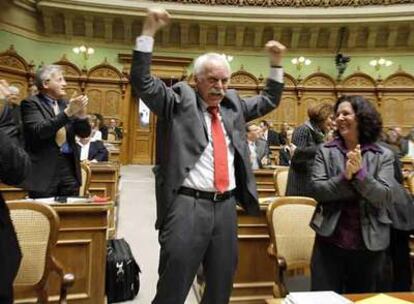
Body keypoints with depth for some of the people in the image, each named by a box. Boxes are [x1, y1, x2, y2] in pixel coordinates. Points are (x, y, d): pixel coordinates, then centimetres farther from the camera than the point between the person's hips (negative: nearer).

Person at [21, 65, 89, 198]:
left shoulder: (65, 103, 13)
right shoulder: (30, 103, -3)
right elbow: (39, 131, -20)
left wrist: (81, 113, -9)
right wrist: (68, 112, -24)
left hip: (69, 166, 5)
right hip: (44, 169, -5)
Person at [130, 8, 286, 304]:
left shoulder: (233, 103, 14)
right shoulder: (179, 99, 0)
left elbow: (269, 101, 27)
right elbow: (142, 81, -7)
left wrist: (276, 63, 17)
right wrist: (149, 31, -13)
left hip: (226, 206, 5)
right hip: (187, 205, -5)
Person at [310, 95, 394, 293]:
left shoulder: (383, 156, -1)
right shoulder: (325, 151, 0)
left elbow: (385, 197, -11)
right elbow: (317, 190, -10)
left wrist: (360, 173, -23)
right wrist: (345, 177, -23)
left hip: (369, 243, 1)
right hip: (330, 241, 0)